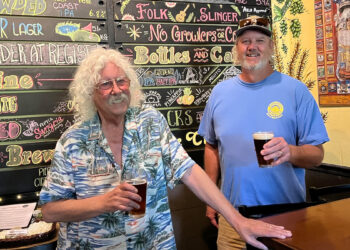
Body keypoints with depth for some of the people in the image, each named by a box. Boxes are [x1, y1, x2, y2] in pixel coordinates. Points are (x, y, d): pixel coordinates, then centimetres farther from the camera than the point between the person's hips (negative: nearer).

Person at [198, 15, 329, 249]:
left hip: (286, 214, -2)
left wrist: (291, 152, -27)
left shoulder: (296, 90, -7)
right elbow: (211, 146, 8)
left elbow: (317, 154, -6)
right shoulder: (220, 92, 2)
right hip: (232, 213, 2)